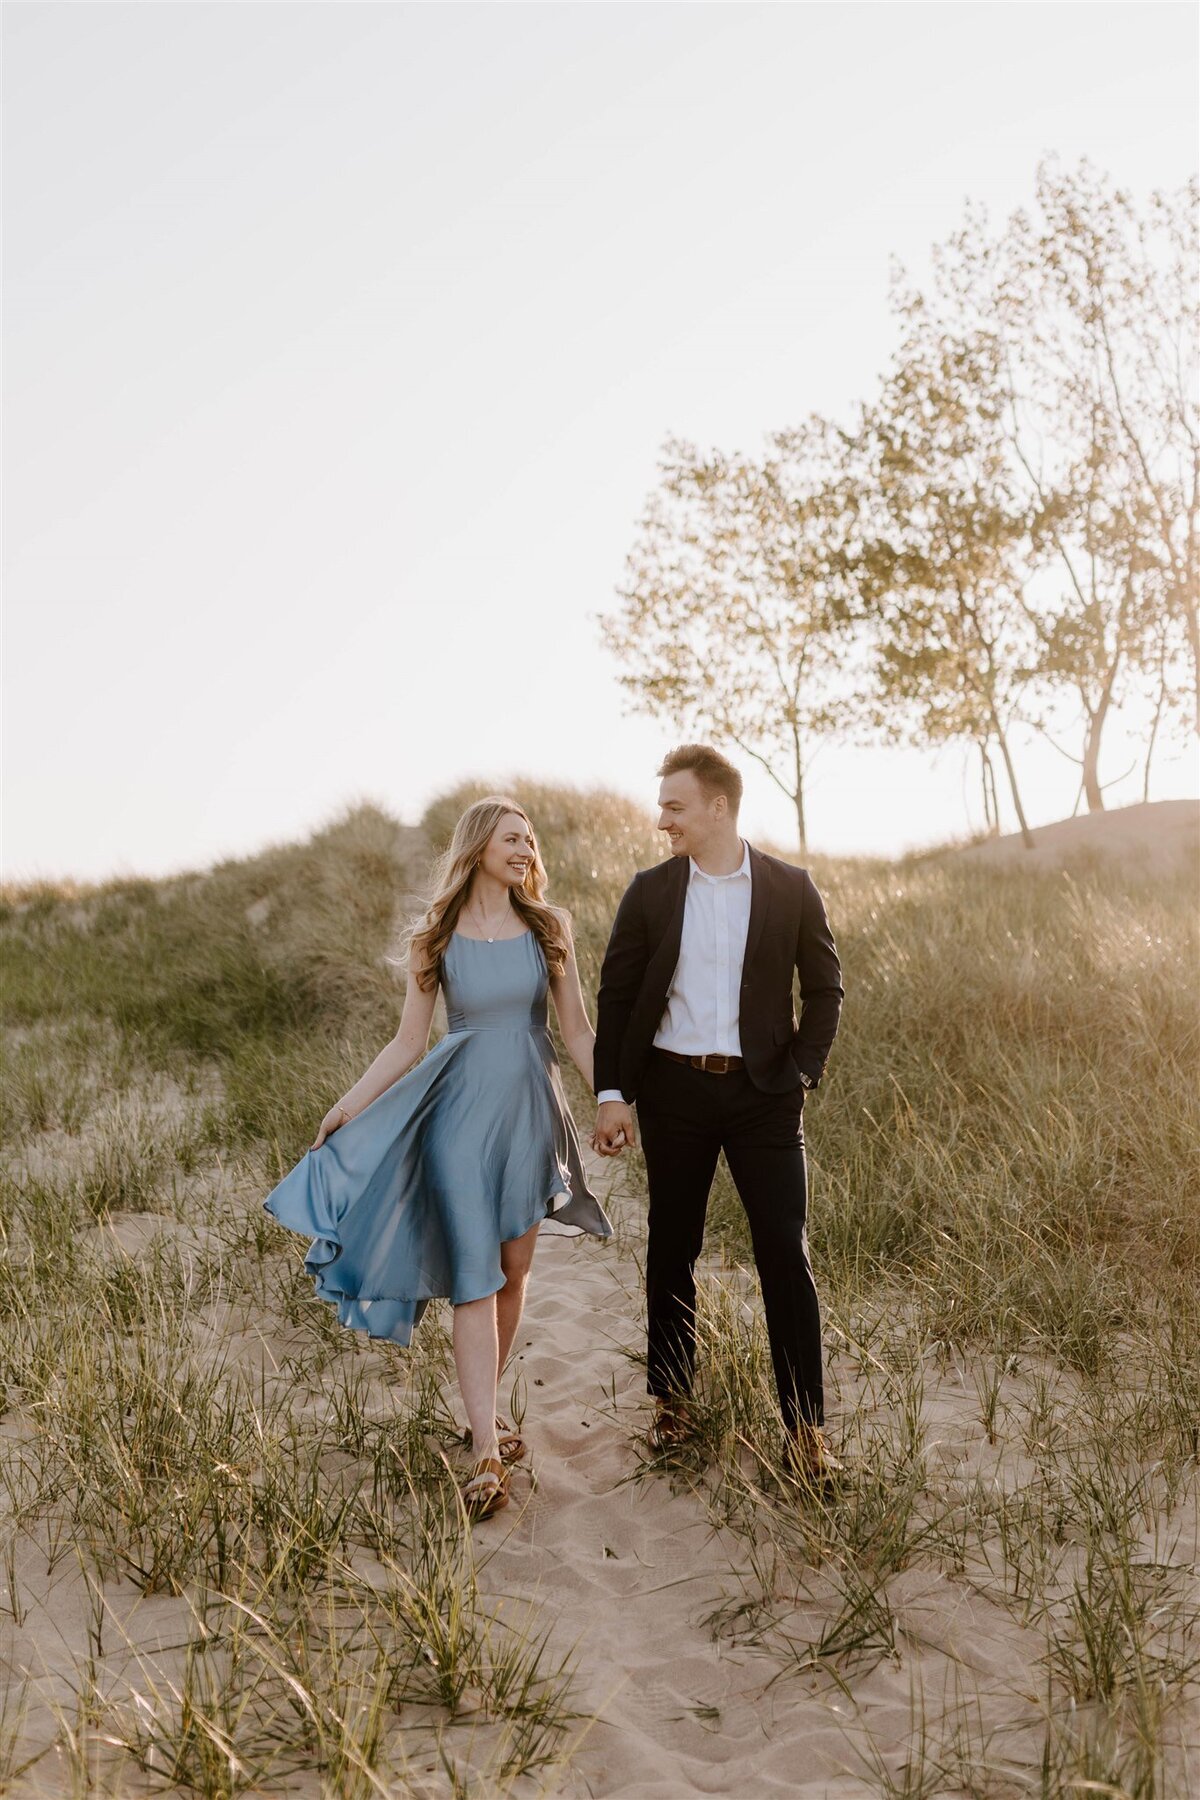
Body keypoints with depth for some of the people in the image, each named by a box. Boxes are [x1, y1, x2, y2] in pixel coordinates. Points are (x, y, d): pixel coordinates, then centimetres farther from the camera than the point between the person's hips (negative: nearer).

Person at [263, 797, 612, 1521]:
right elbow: (409, 1043, 3)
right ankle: (487, 1453, -4)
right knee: (472, 1275, -6)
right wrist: (349, 1105, -2)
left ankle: (486, 1411, 27)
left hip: (531, 1107, 2)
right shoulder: (435, 940, -1)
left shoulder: (548, 929, 2)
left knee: (514, 1268, 9)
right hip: (462, 1109, -2)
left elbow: (579, 1030, 4)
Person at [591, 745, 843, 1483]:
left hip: (763, 1091, -1)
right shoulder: (650, 890, 1)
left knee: (787, 1254, -1)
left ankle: (806, 1424, 11)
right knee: (672, 1250, 12)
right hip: (673, 1089, 2)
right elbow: (616, 995, 3)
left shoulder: (791, 888, -1)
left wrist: (800, 1075, -5)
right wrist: (612, 1095, -3)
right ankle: (671, 1402, 28)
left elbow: (824, 988, 5)